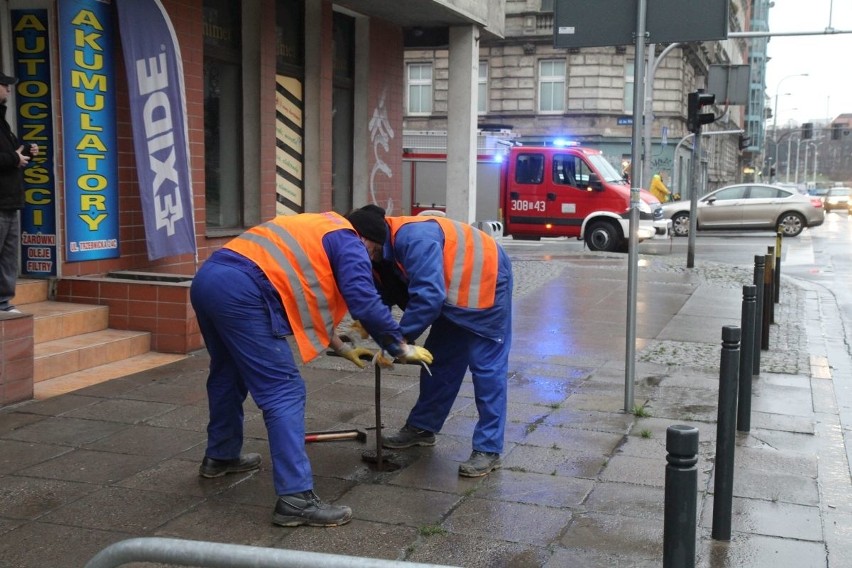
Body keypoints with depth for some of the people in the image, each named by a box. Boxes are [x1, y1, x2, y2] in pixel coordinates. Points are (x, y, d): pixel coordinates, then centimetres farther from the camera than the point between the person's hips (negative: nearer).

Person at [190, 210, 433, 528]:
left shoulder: (314, 232, 32)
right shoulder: (348, 243, 5)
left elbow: (307, 300, 37)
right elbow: (366, 304, -6)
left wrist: (342, 349, 39)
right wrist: (401, 348, 6)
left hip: (207, 279, 10)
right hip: (240, 292, -10)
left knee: (228, 373, 29)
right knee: (284, 393, -7)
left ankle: (220, 457, 47)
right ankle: (296, 498, -9)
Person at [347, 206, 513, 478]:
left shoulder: (413, 239, -34)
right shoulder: (385, 250, -3)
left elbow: (428, 296, -39)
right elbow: (382, 294, 4)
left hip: (486, 282, -10)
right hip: (453, 292, 10)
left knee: (487, 366, -8)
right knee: (439, 360, 14)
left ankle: (488, 449, -4)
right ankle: (422, 427, 26)